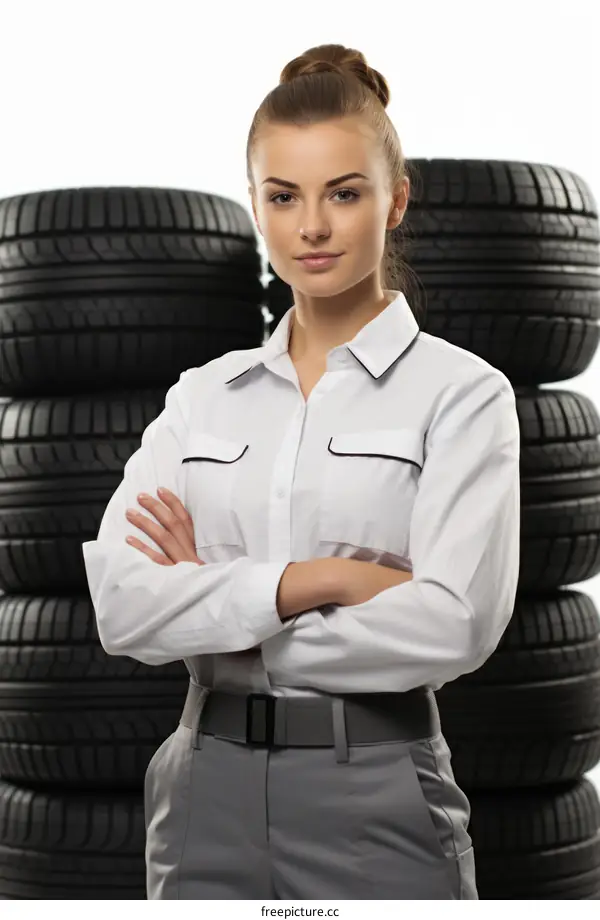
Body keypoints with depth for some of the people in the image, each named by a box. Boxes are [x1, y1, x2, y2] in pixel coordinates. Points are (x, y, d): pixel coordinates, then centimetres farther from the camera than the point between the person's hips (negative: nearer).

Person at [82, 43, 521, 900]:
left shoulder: (461, 392, -5)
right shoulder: (203, 395, 8)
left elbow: (452, 621, -18)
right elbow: (121, 601, -5)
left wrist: (212, 605, -10)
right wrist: (316, 579, -17)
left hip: (375, 800, -4)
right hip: (209, 796, 4)